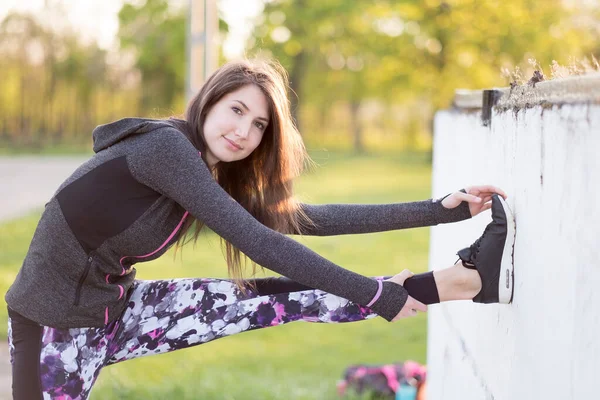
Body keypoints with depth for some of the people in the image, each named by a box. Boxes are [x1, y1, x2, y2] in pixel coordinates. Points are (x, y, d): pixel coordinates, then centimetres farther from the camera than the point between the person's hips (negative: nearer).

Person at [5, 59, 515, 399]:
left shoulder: (221, 179, 5)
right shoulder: (164, 145, -23)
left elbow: (311, 218, 2)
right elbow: (255, 241, -27)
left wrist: (442, 209, 1)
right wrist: (373, 296, -23)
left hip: (117, 308, 7)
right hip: (52, 323, -6)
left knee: (282, 300, -1)